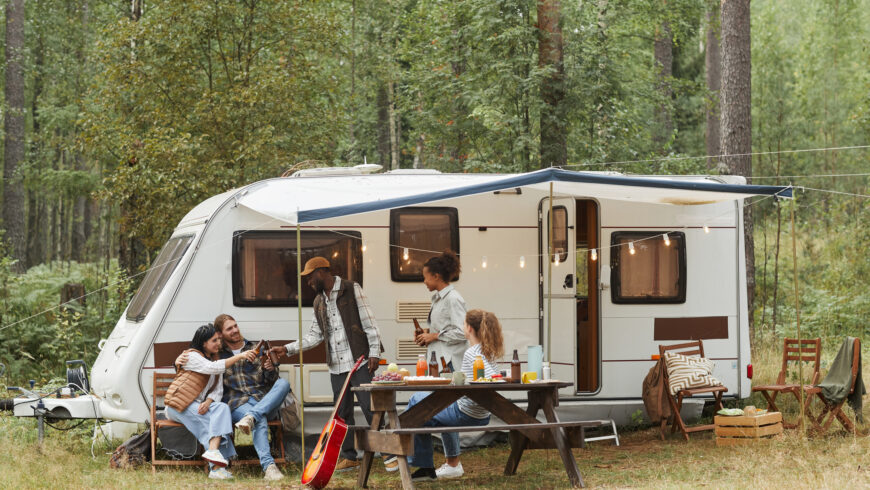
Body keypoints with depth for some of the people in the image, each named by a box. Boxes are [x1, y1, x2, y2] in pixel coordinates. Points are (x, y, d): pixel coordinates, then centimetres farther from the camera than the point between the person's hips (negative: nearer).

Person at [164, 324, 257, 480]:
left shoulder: (216, 360, 17)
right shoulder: (192, 356, -5)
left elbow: (218, 390, 7)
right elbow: (212, 368, -24)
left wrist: (208, 402, -16)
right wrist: (239, 356, -27)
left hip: (198, 406, 6)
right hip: (178, 406, -6)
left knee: (222, 408, -25)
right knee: (217, 421, -27)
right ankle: (216, 467, -40)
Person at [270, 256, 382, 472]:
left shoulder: (351, 290, -3)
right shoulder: (319, 302, 16)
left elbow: (369, 323, -7)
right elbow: (314, 336, 17)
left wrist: (374, 352, -13)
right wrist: (287, 349, 8)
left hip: (358, 361, -7)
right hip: (336, 365, 7)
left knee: (370, 408, -9)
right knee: (342, 412, 8)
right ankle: (349, 456, 16)